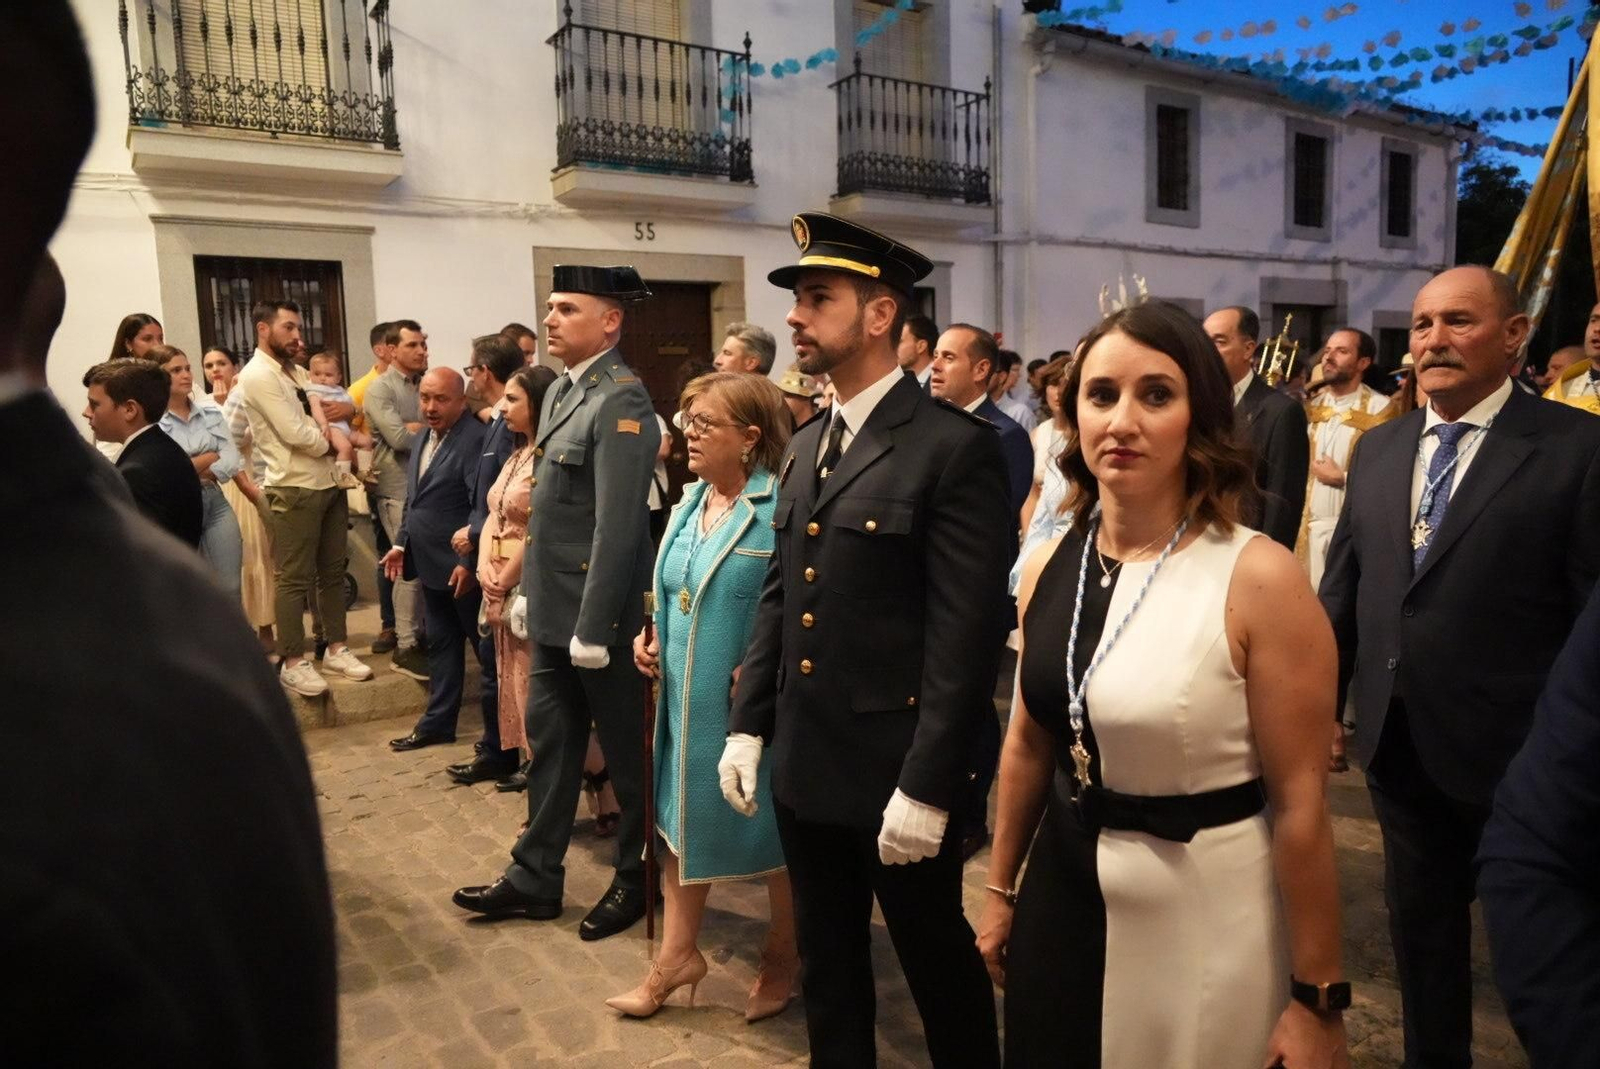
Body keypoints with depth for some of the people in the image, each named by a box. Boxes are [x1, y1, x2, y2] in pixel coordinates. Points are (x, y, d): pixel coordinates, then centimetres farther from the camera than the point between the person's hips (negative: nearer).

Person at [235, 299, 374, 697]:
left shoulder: (297, 372, 16)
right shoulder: (257, 376, -12)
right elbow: (295, 434, -18)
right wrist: (334, 443, -3)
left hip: (329, 483, 8)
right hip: (294, 491, -8)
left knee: (332, 571, 13)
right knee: (294, 579, -1)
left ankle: (336, 648, 24)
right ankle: (292, 662, 9)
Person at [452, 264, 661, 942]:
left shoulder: (621, 401, -18)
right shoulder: (562, 390, 11)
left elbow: (618, 527, -23)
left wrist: (592, 628, -22)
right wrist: (529, 590, 16)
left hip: (598, 615, -9)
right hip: (552, 611, 9)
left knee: (625, 751, 8)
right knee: (550, 742, 17)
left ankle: (638, 879, 26)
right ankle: (535, 877, 31)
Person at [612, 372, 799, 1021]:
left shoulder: (783, 508, -18)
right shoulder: (690, 504, 7)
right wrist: (652, 635, 2)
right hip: (687, 699, 7)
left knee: (774, 829, 12)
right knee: (681, 819, 17)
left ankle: (784, 958, 35)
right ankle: (677, 954, 35)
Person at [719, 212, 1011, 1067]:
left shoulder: (955, 447, -15)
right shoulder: (805, 447, 10)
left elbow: (968, 633, -18)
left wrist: (927, 786, -18)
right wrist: (748, 725, 10)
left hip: (894, 772, -7)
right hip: (803, 764, 7)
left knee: (937, 963, 15)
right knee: (827, 963, 22)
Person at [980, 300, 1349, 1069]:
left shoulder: (1258, 579, -18)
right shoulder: (1047, 568, -2)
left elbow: (1301, 803, -14)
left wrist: (1318, 1000, -8)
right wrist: (1000, 890, 15)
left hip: (1206, 917, -5)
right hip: (1064, 900, 5)